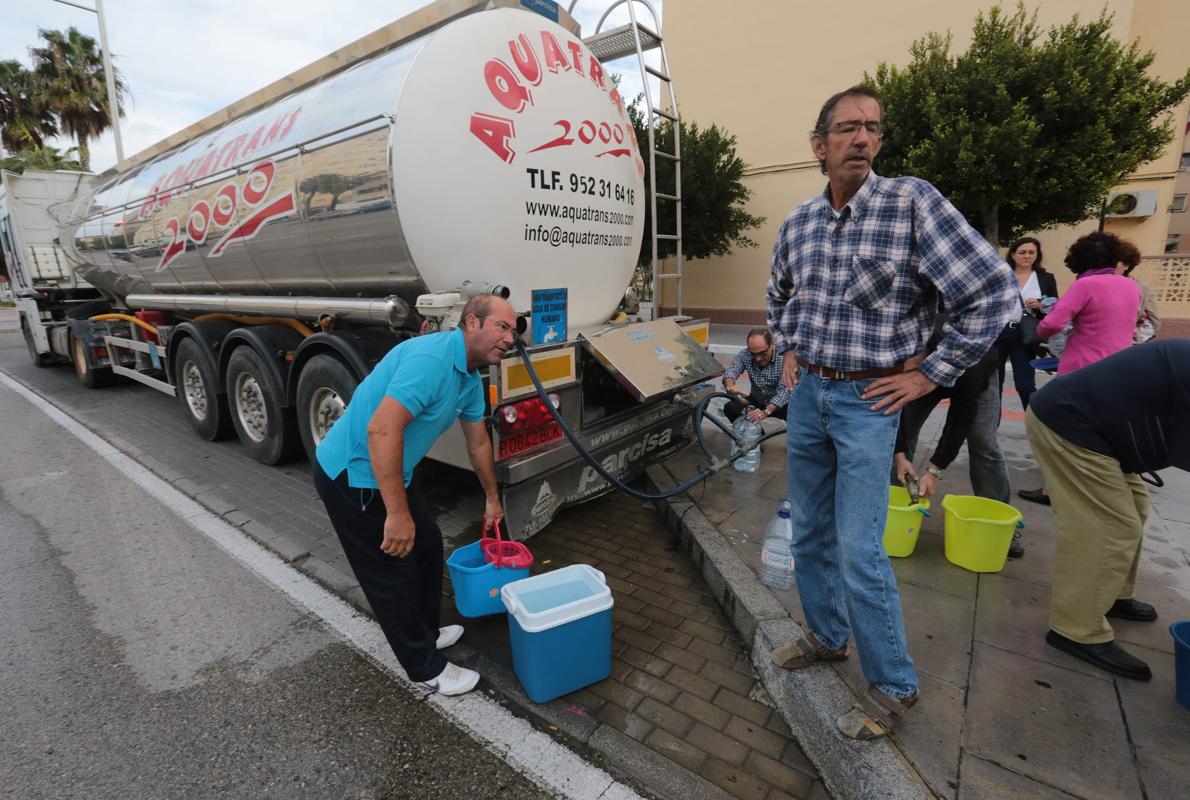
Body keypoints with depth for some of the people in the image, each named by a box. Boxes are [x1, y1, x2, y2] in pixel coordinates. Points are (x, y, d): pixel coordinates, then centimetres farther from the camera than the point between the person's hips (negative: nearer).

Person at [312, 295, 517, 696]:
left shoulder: (470, 378, 5)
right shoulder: (432, 358, -28)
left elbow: (478, 443, 17)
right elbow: (382, 429, -36)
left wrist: (492, 498, 27)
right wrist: (397, 513, -32)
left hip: (390, 470, 10)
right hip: (352, 476, -9)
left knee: (428, 545, 19)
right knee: (392, 572, 5)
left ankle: (425, 632, 41)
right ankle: (425, 666, 24)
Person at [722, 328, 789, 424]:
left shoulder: (782, 358, -23)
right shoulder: (745, 354, -9)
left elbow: (784, 391, -30)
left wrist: (766, 412, -46)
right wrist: (730, 385, -44)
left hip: (779, 405, -3)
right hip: (756, 402, 3)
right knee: (730, 407, -22)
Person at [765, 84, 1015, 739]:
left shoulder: (912, 201, -11)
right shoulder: (798, 222, 6)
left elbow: (994, 290, -11)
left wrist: (931, 374, -10)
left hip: (868, 400, -5)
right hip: (807, 394, 6)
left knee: (859, 552, -4)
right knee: (809, 533, 15)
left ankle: (893, 686, 19)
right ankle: (826, 636, 37)